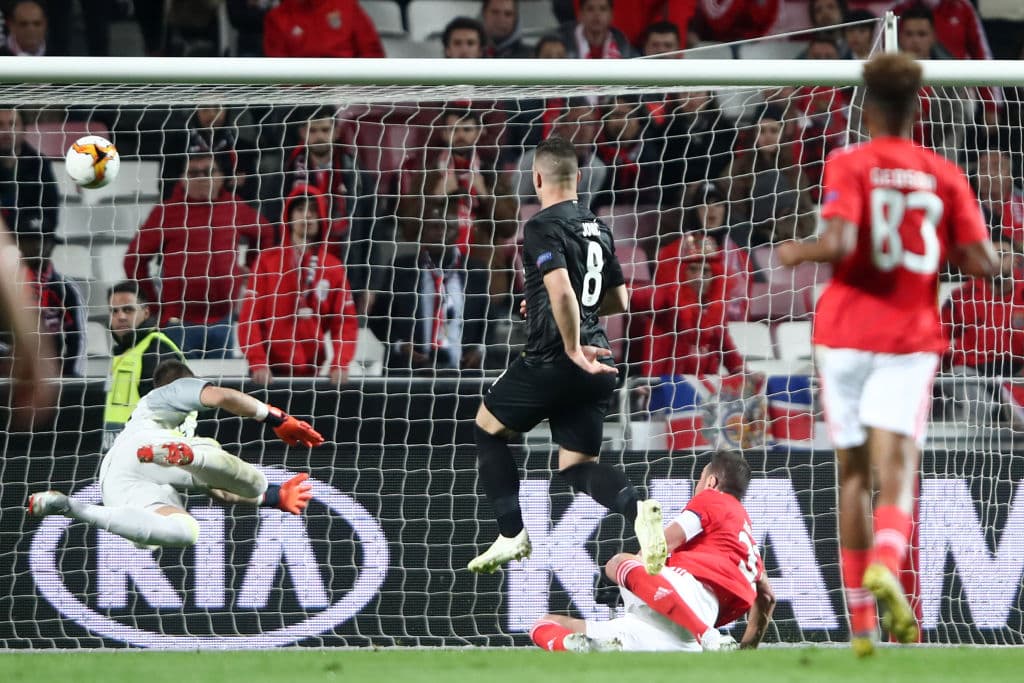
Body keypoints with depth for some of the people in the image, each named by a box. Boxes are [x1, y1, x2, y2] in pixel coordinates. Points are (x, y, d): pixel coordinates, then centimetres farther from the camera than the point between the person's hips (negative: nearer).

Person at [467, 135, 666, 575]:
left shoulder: (543, 227, -11)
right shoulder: (598, 228, 14)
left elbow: (561, 291, -26)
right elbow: (618, 302, 22)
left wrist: (573, 348, -19)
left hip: (552, 362, -7)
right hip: (597, 369, 7)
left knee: (487, 428, 17)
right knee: (577, 466, 9)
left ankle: (512, 536, 14)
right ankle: (636, 508, -22)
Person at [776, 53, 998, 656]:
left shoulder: (849, 166, -4)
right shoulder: (945, 176, 4)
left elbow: (838, 243, -20)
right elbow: (984, 262, 0)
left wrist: (798, 253, 0)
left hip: (847, 333, 0)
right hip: (912, 335, 0)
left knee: (854, 474, 12)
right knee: (896, 470, -8)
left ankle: (861, 622, 13)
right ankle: (886, 566, -41)